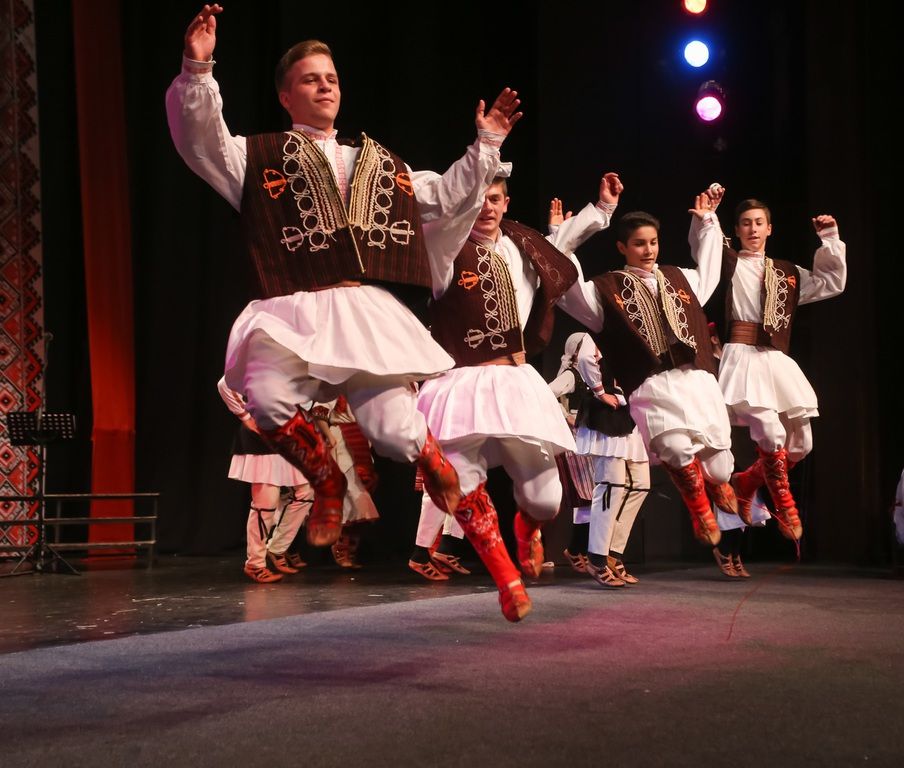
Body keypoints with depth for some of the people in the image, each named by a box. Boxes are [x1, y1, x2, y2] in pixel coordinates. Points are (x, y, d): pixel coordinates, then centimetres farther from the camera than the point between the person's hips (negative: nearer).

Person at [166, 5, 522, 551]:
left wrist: (485, 146, 23)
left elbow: (446, 198, 31)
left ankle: (433, 458, 25)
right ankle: (328, 481, 0)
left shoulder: (380, 163, 27)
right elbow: (201, 140, -1)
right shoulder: (259, 157, 16)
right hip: (294, 312, -1)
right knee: (269, 397, -32)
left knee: (393, 429, -16)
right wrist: (197, 69, -16)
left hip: (371, 311, 2)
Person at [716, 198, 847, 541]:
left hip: (777, 360, 5)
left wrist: (829, 239, 14)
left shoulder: (787, 273, 20)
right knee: (770, 433, -22)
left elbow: (831, 283, 20)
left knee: (800, 444, 4)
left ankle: (746, 481, 27)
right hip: (744, 356, -5)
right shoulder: (729, 262, 10)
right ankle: (784, 507, -3)